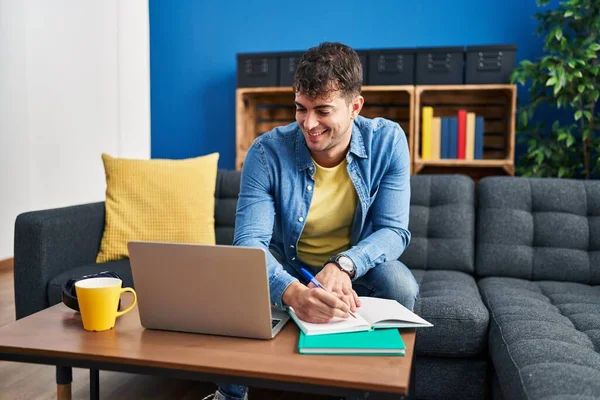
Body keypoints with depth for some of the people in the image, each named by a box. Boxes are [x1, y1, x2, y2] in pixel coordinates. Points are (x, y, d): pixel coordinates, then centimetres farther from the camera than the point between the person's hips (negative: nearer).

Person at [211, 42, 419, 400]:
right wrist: (292, 292, -53)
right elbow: (250, 240, -31)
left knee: (401, 287, -30)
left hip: (357, 265, 1)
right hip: (287, 267, 0)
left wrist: (344, 264, -40)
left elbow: (394, 230, -18)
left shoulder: (388, 141, -18)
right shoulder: (267, 152, -23)